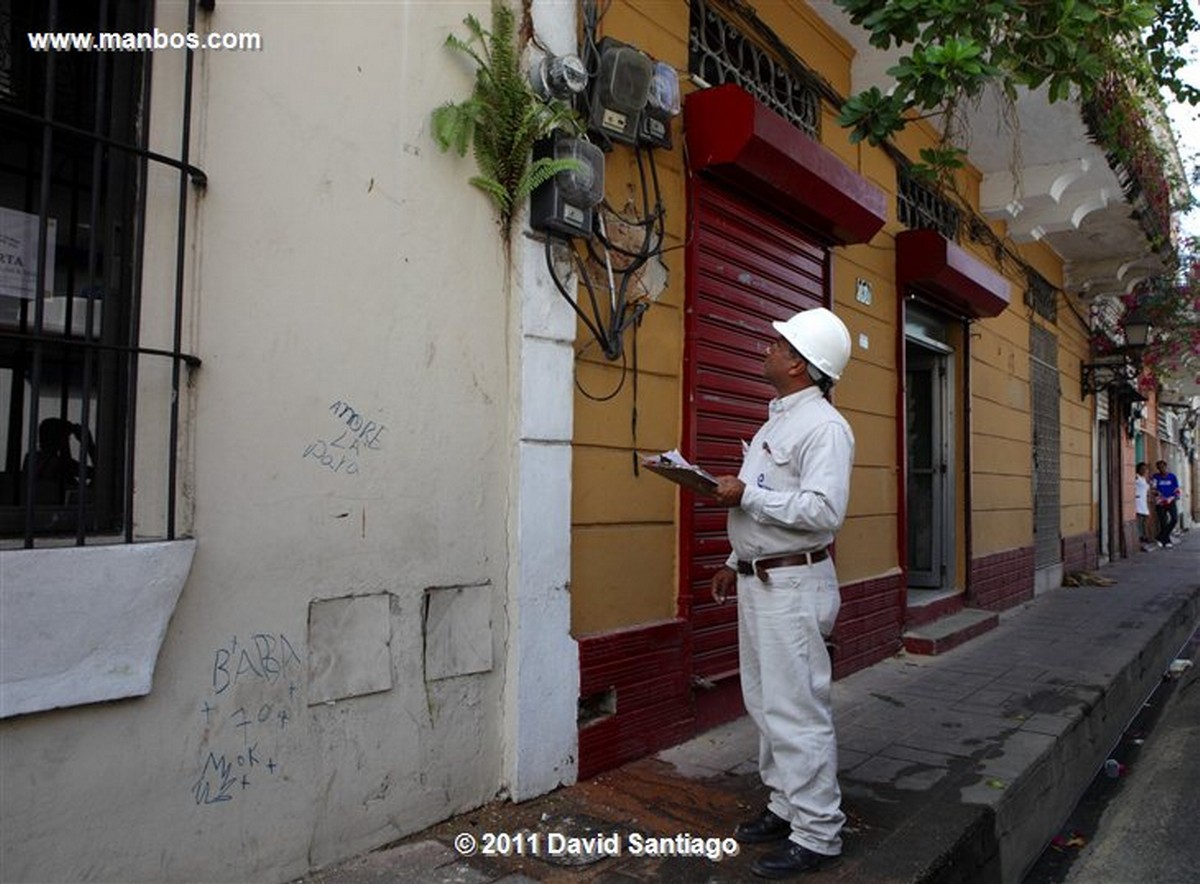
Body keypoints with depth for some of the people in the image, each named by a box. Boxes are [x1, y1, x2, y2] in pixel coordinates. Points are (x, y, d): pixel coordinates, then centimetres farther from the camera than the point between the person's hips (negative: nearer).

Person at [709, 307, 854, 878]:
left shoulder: (823, 426, -15)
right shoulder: (777, 420, 16)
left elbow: (823, 510, -27)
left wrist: (746, 495, -22)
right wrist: (736, 562, 21)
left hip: (793, 586, -10)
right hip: (757, 581, 10)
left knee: (796, 711, -2)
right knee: (765, 704, 17)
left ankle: (817, 835, 11)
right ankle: (785, 807, 31)